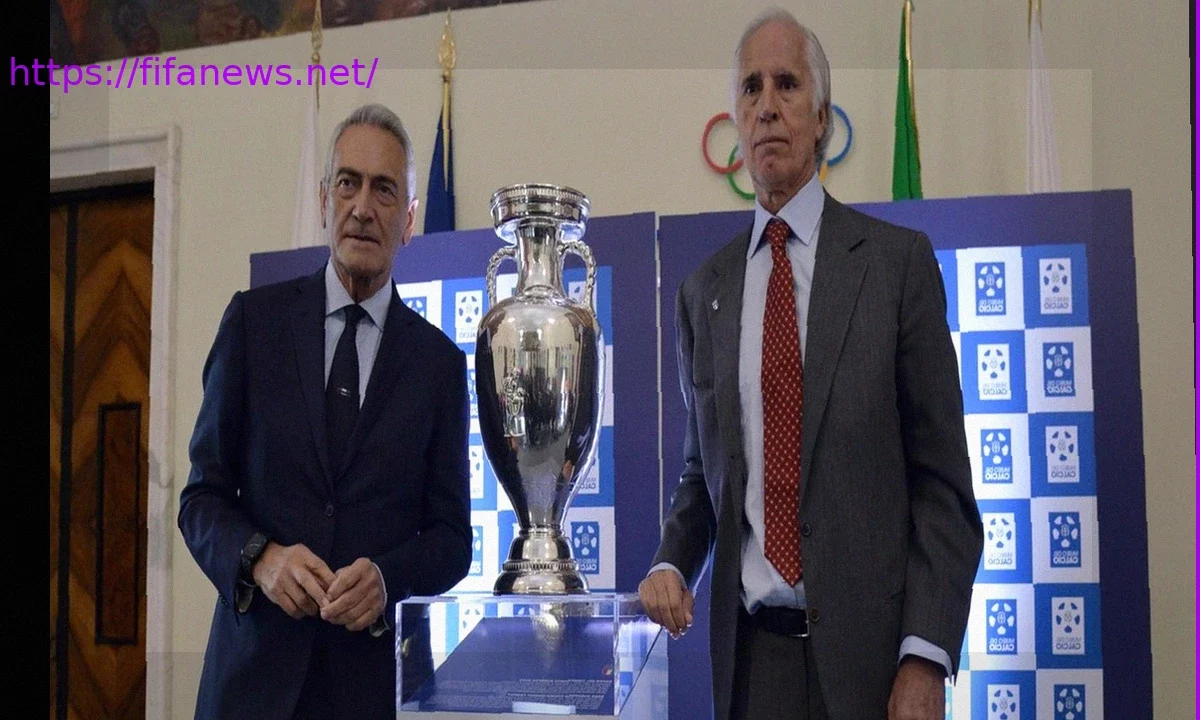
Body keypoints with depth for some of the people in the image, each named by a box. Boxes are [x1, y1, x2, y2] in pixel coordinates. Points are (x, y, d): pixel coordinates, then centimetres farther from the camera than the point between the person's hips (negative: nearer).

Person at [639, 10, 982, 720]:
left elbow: (942, 479, -4)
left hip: (868, 652, -3)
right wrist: (672, 563, -3)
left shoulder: (899, 260, -1)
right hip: (750, 653, 3)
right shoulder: (703, 292, 9)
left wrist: (926, 660, -12)